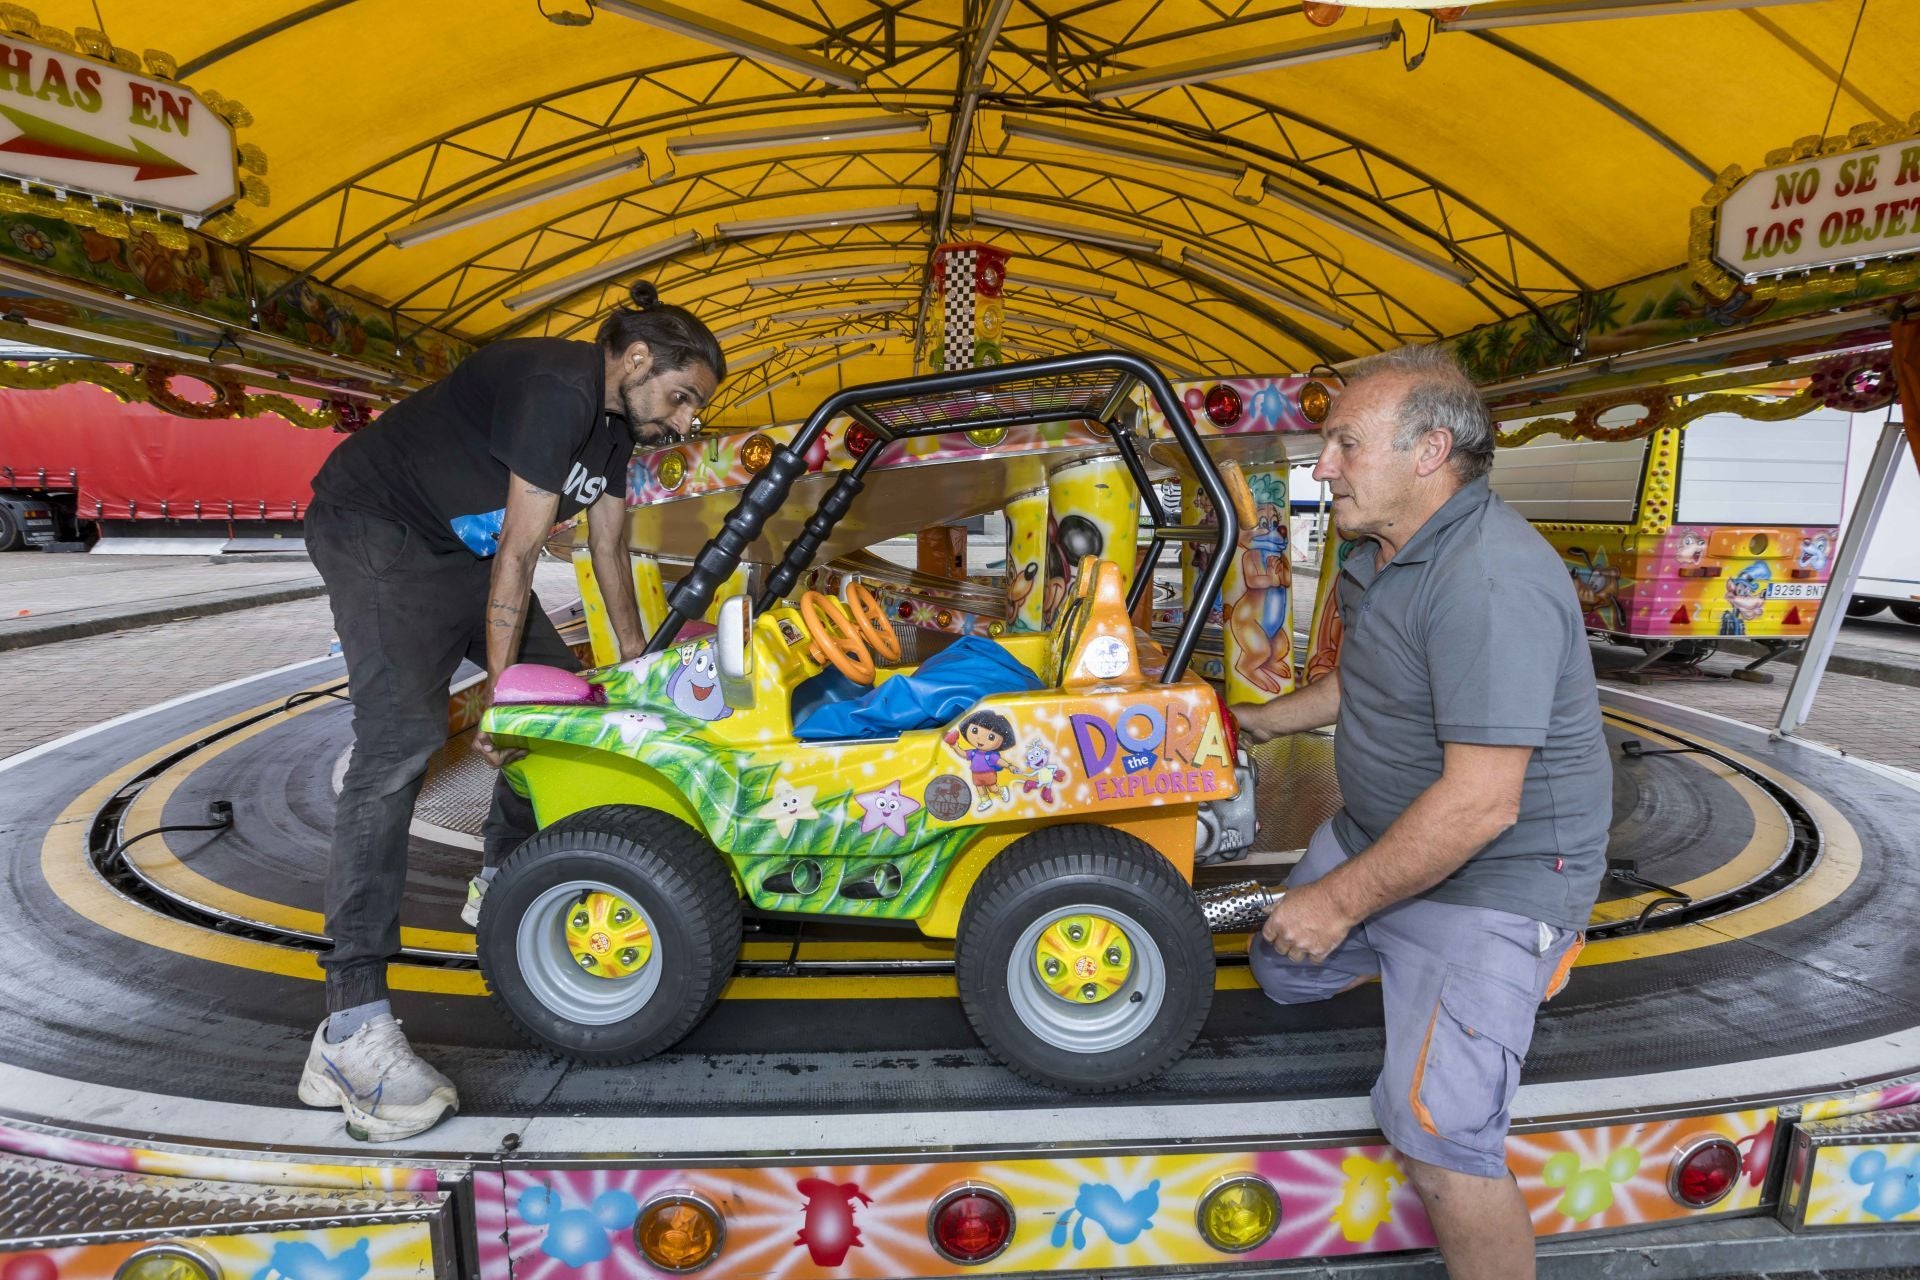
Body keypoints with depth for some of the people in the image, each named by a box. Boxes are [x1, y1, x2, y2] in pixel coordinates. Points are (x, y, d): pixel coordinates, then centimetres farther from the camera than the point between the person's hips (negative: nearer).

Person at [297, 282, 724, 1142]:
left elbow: (608, 551, 12)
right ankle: (350, 1030, -24)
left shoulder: (616, 422, 5)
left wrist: (639, 666, 16)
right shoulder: (560, 387, -25)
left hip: (455, 546, 10)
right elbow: (519, 552, -25)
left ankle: (502, 879, 26)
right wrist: (497, 691, -20)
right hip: (371, 525, -10)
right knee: (404, 733, -24)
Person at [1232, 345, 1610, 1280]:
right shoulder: (1382, 551, 3)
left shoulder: (1491, 581, -30)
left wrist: (1341, 900, -23)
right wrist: (1263, 721, 26)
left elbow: (1479, 803, -31)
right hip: (1377, 834, 9)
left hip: (1489, 878, -9)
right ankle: (1416, 969, 44)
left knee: (1438, 1140, -13)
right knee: (1285, 972, 23)